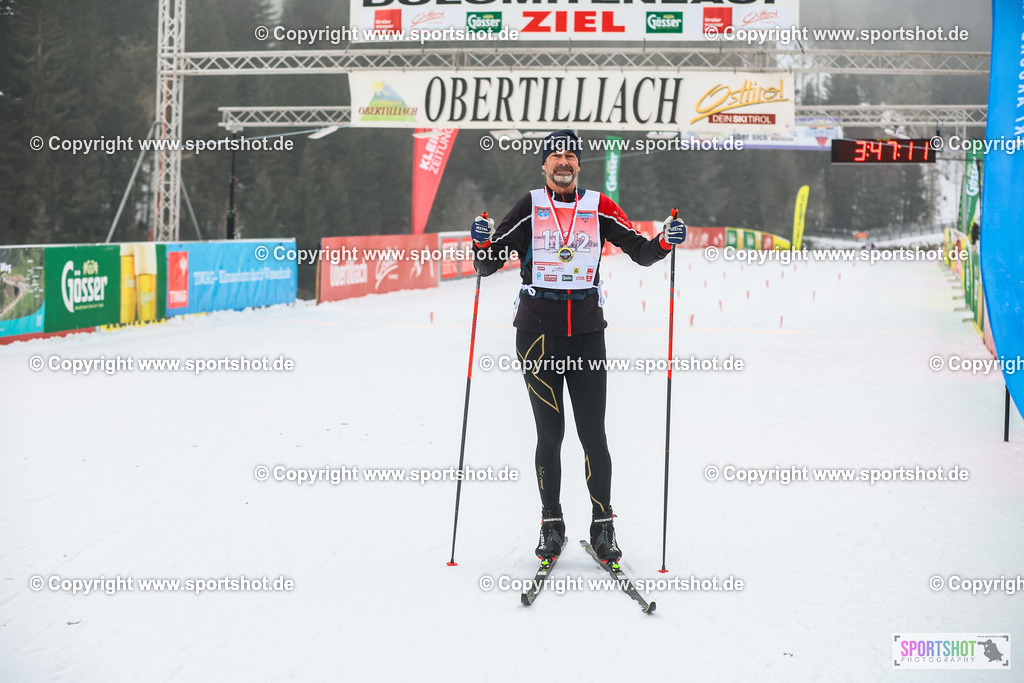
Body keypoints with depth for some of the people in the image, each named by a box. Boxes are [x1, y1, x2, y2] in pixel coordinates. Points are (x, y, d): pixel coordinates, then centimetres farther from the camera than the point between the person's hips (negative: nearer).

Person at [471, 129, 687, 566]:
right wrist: (484, 243, -17)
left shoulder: (598, 207, 7)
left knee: (593, 433, -3)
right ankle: (551, 526, 12)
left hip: (586, 332, 1)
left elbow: (641, 252, 9)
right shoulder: (529, 209, 4)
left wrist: (665, 242, -10)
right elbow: (488, 265, 4)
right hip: (538, 329, -1)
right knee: (549, 433, 1)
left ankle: (603, 527, 6)